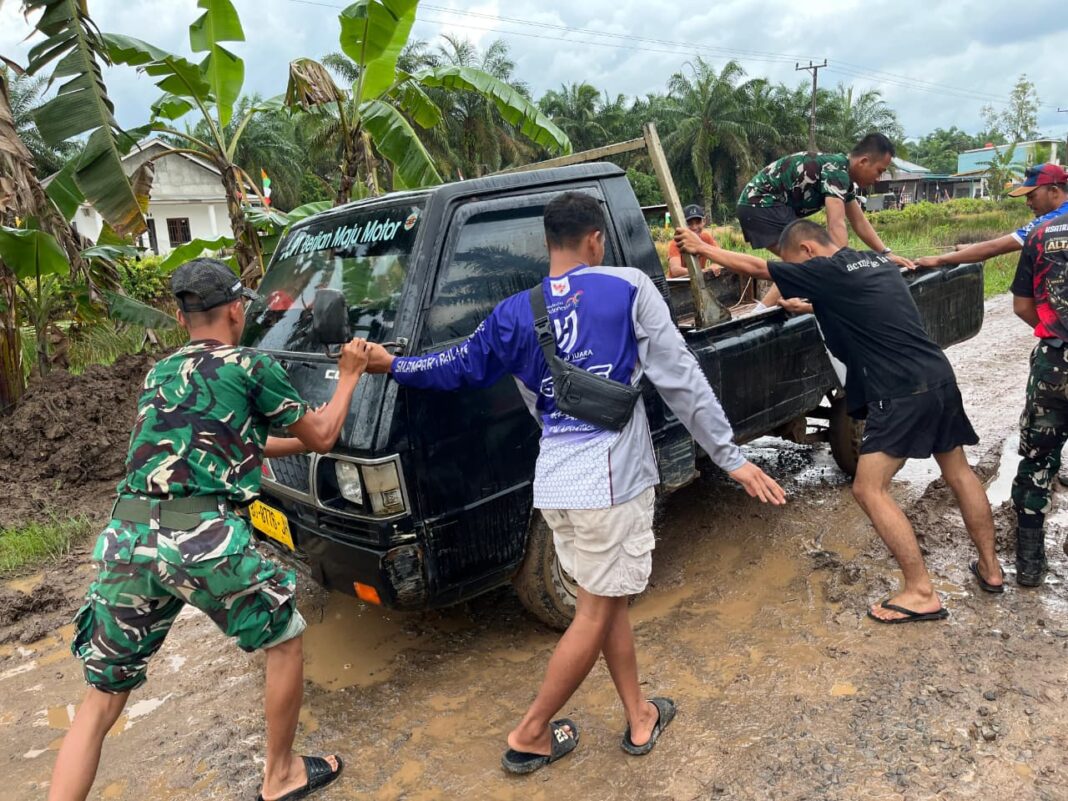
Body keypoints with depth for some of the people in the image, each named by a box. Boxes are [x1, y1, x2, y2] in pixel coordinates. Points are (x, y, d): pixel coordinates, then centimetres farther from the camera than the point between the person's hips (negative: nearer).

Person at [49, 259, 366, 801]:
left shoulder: (159, 374, 22)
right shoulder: (250, 368, 2)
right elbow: (321, 437, 13)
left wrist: (301, 439, 43)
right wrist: (349, 375, 27)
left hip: (124, 538, 6)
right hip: (203, 539, -6)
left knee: (102, 696, 18)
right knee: (284, 637, 19)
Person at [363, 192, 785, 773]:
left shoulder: (516, 312, 6)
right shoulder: (628, 288, -5)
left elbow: (461, 366, 18)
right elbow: (680, 379, -6)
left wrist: (392, 366, 37)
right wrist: (730, 457, 0)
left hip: (555, 482, 6)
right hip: (611, 479, -5)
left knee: (609, 601, 22)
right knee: (596, 612, 10)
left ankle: (640, 720, 35)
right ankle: (529, 737, 23)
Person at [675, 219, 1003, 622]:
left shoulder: (829, 272, -9)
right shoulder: (877, 262, 14)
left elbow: (755, 267, -1)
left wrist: (702, 247, 9)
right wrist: (806, 305, 37)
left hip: (902, 391, -9)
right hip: (940, 377, 9)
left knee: (869, 489, -3)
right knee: (958, 472, 22)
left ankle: (921, 593, -1)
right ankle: (990, 568, 35)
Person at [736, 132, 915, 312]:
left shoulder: (844, 175, 14)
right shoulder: (837, 170, -18)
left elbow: (859, 222, 19)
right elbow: (836, 225, -29)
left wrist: (886, 253, 9)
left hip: (762, 204, 10)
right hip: (760, 203, -10)